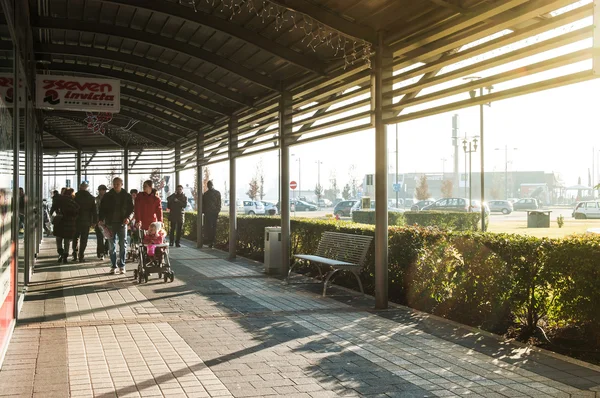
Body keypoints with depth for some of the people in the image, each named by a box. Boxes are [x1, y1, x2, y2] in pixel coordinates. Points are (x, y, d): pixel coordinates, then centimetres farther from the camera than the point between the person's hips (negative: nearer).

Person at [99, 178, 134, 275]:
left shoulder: (127, 196, 4)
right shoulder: (107, 196, 5)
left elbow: (131, 210, 5)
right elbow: (102, 209, 6)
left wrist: (128, 218, -14)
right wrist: (101, 219, -10)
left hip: (122, 223, -1)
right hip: (110, 223, 1)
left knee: (123, 245, 0)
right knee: (112, 246, 4)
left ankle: (122, 266, 8)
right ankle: (113, 266, 11)